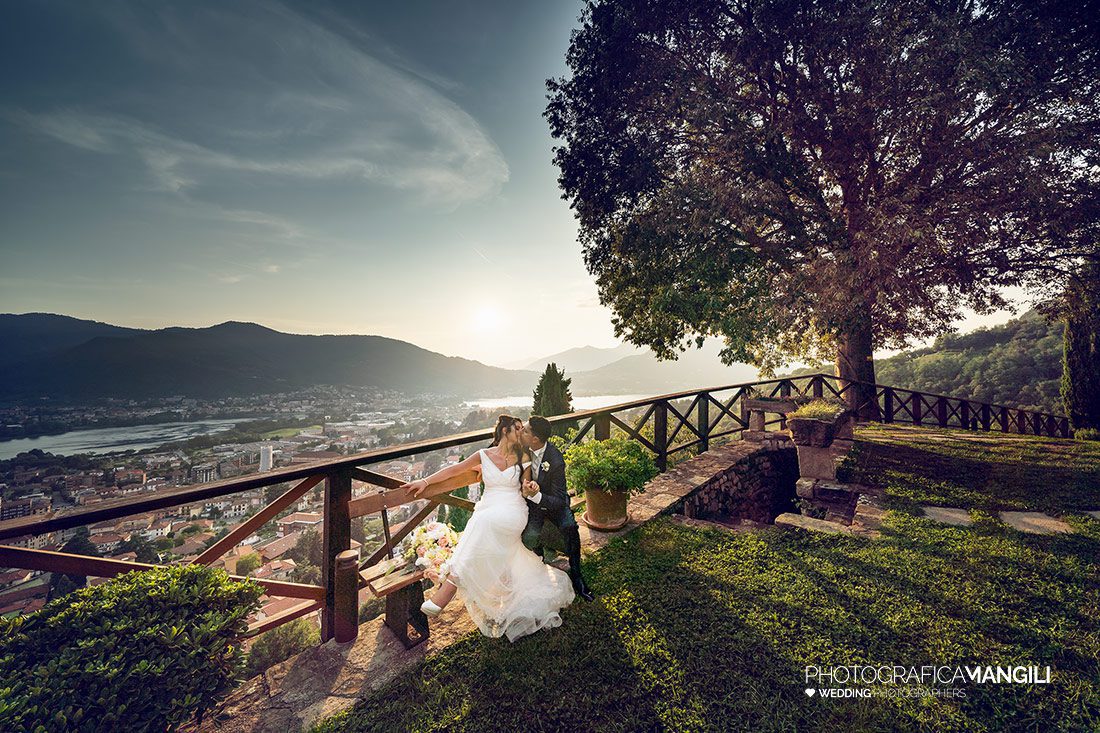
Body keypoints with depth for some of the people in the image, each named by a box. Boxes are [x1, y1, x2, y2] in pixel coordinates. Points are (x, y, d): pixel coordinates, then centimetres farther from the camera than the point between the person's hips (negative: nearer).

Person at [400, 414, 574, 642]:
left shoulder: (522, 458, 7)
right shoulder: (484, 455, 6)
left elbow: (525, 489, 15)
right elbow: (455, 470, 6)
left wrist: (529, 489, -9)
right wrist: (425, 481, -2)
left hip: (512, 514, -2)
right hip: (487, 513, 2)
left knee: (484, 520, -32)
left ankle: (449, 587, -31)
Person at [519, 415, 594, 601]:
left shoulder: (556, 460, -30)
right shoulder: (522, 448, -17)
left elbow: (559, 501, -26)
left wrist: (535, 495, -44)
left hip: (552, 501, -2)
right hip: (531, 502, 3)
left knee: (569, 527, -30)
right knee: (530, 537, -25)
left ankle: (575, 575, -7)